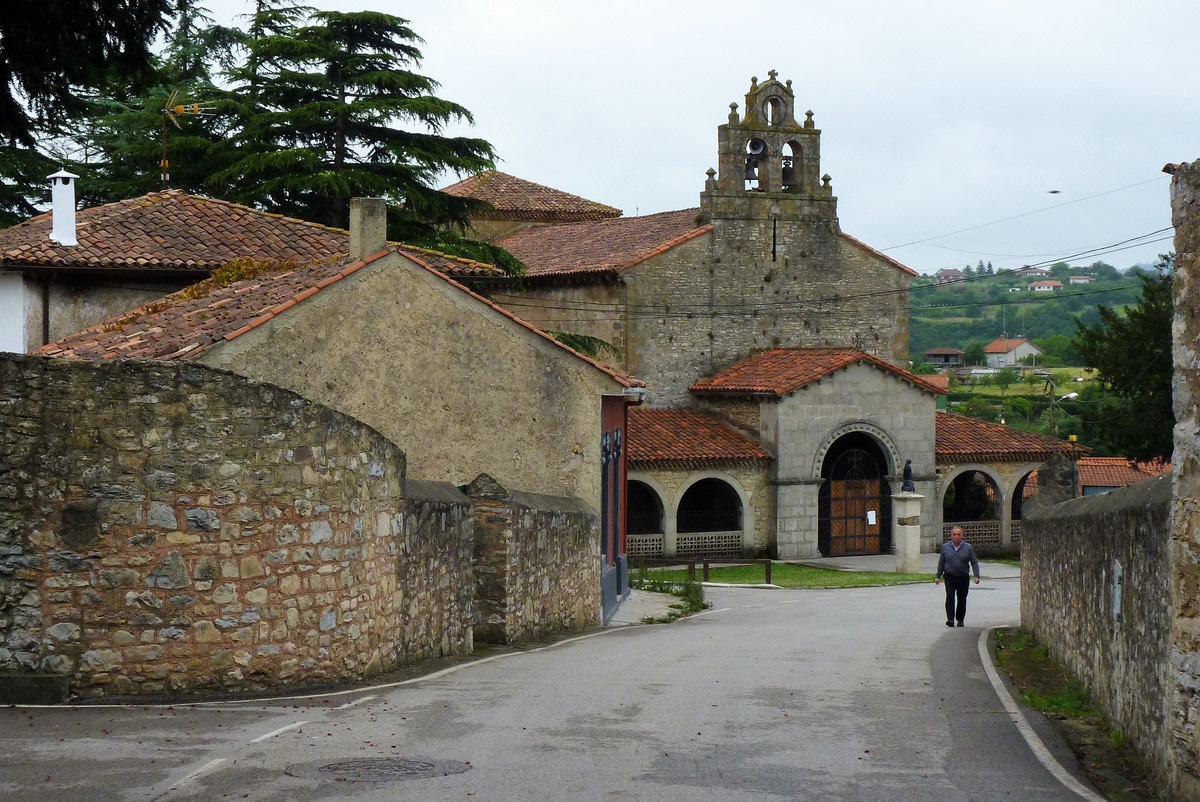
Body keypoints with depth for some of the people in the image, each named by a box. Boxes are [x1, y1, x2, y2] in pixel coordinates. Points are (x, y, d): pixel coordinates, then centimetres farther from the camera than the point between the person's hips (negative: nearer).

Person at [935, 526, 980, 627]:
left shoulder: (968, 547, 3)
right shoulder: (945, 547, 6)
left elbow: (974, 562, 3)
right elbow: (941, 563, 12)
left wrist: (976, 576, -8)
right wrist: (938, 576, 10)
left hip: (963, 578, 0)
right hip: (950, 577, 0)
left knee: (962, 599, 6)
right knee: (950, 597, -15)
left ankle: (960, 620, 18)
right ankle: (950, 619, -19)